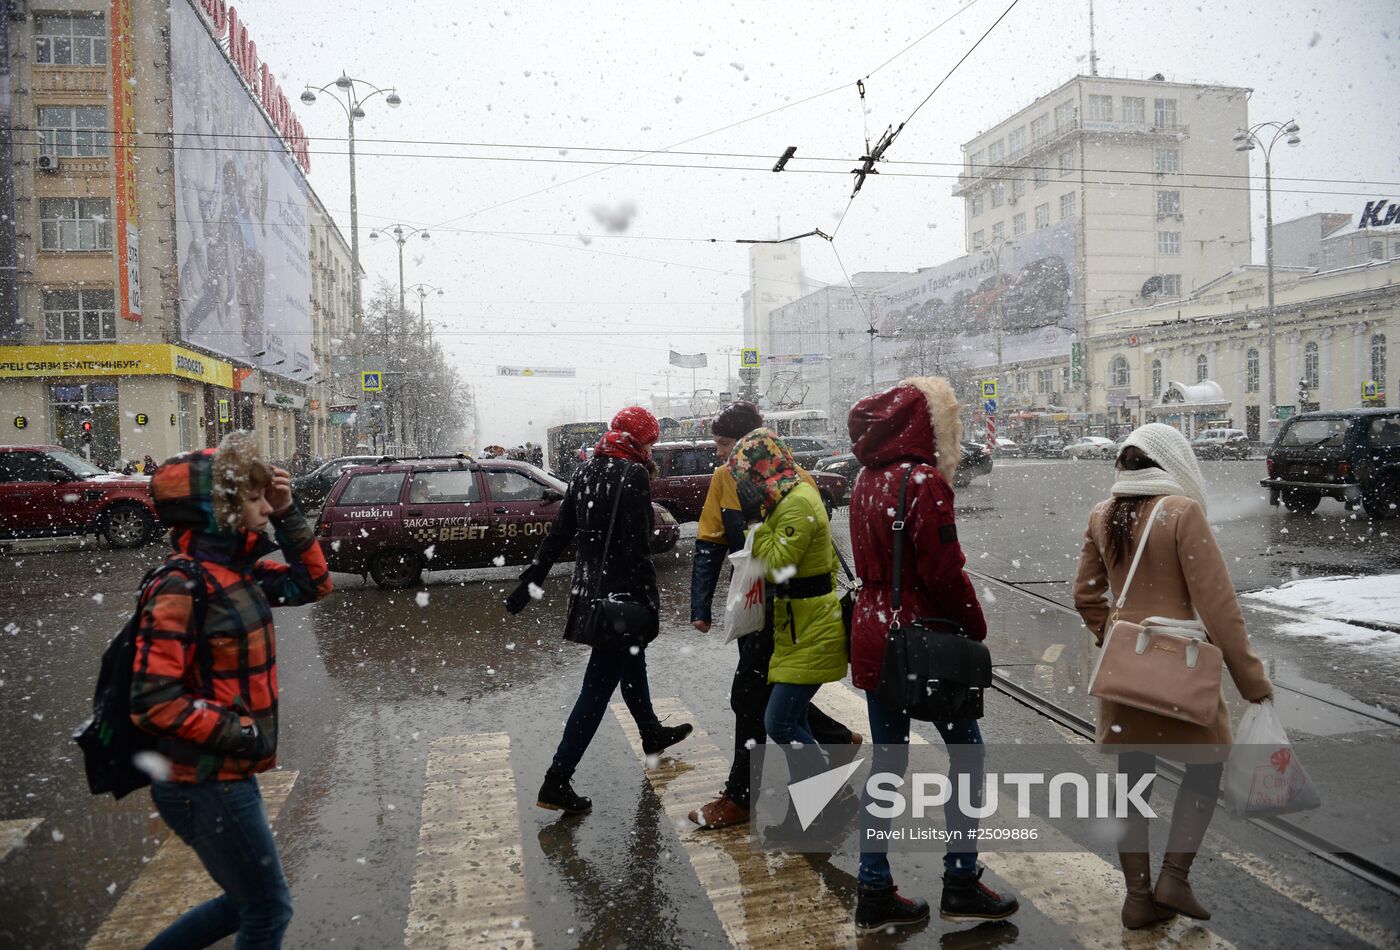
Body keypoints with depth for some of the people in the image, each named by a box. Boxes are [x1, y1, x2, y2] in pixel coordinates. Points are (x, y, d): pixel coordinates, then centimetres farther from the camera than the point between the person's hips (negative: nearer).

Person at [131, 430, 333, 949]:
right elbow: (154, 701, -24)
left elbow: (312, 583, 12)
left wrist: (286, 516, 1)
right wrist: (242, 735, -17)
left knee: (246, 902, 23)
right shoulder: (182, 587, -22)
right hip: (205, 785, -8)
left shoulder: (238, 571, 3)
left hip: (226, 776, 8)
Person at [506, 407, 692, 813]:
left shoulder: (586, 470, 7)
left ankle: (651, 732, 48)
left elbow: (558, 533, 9)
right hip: (621, 593, -9)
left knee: (631, 661, 27)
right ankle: (558, 782, 0)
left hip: (589, 588, 9)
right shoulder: (634, 474, -16)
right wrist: (650, 601, -17)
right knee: (598, 686, -2)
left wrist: (531, 582, 13)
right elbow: (637, 547, -21)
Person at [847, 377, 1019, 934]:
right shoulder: (925, 481, -16)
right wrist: (975, 627, -5)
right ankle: (961, 883, 19)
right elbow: (944, 572, -18)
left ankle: (874, 893, 21)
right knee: (966, 752, 10)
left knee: (887, 760, 14)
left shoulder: (867, 481, 9)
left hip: (874, 637, 8)